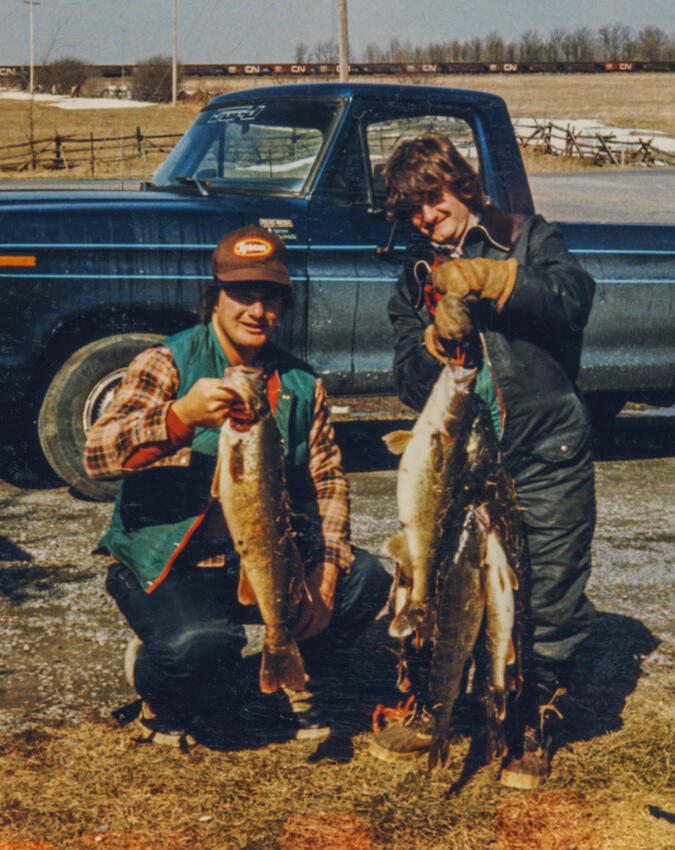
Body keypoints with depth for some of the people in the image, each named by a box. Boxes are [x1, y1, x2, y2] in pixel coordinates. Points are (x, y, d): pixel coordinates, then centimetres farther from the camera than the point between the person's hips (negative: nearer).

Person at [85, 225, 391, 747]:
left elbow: (328, 479, 12)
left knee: (368, 581, -13)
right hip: (170, 562, -5)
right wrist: (181, 415, -41)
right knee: (200, 643, -34)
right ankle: (162, 698, 5)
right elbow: (97, 455, -22)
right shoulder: (168, 365, -9)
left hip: (263, 563, 5)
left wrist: (325, 572, -4)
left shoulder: (301, 384, 7)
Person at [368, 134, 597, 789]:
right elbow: (410, 384, 5)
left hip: (547, 457, -3)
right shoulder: (416, 275, 13)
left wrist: (488, 278, -26)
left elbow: (575, 297, -17)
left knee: (550, 600, 3)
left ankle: (534, 731, 20)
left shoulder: (527, 239, 3)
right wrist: (439, 336, -15)